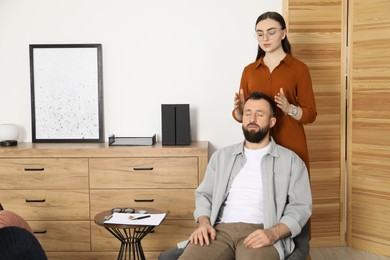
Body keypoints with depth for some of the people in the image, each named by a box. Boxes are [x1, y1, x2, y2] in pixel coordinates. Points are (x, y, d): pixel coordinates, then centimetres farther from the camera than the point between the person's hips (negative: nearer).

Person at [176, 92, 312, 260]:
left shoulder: (291, 160, 10)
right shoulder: (222, 156, 20)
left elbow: (300, 206, 3)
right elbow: (204, 194, 20)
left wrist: (273, 233, -14)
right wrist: (204, 223, -1)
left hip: (261, 234, -2)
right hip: (220, 229, 3)